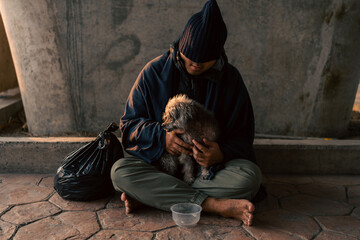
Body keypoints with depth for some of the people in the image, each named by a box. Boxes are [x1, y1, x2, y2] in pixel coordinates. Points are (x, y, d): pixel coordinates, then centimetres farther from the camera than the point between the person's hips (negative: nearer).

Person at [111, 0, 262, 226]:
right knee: (120, 171, -28)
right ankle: (216, 204, -30)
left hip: (211, 165, 1)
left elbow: (242, 136, 0)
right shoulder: (155, 72, -6)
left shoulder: (230, 78, -4)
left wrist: (221, 154, -23)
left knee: (250, 176, -29)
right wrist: (161, 137, -22)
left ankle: (150, 195, -24)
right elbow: (129, 124, -2)